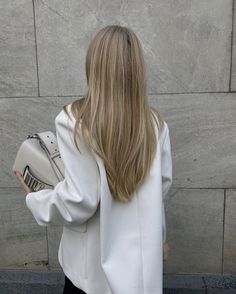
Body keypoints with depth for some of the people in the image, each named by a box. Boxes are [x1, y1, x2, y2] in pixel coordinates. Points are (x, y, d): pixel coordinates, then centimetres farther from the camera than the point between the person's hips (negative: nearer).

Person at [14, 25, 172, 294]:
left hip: (96, 262, -2)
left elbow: (79, 202, -21)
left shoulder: (73, 121, -22)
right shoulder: (155, 123, -9)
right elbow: (163, 185, 1)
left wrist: (34, 197, -2)